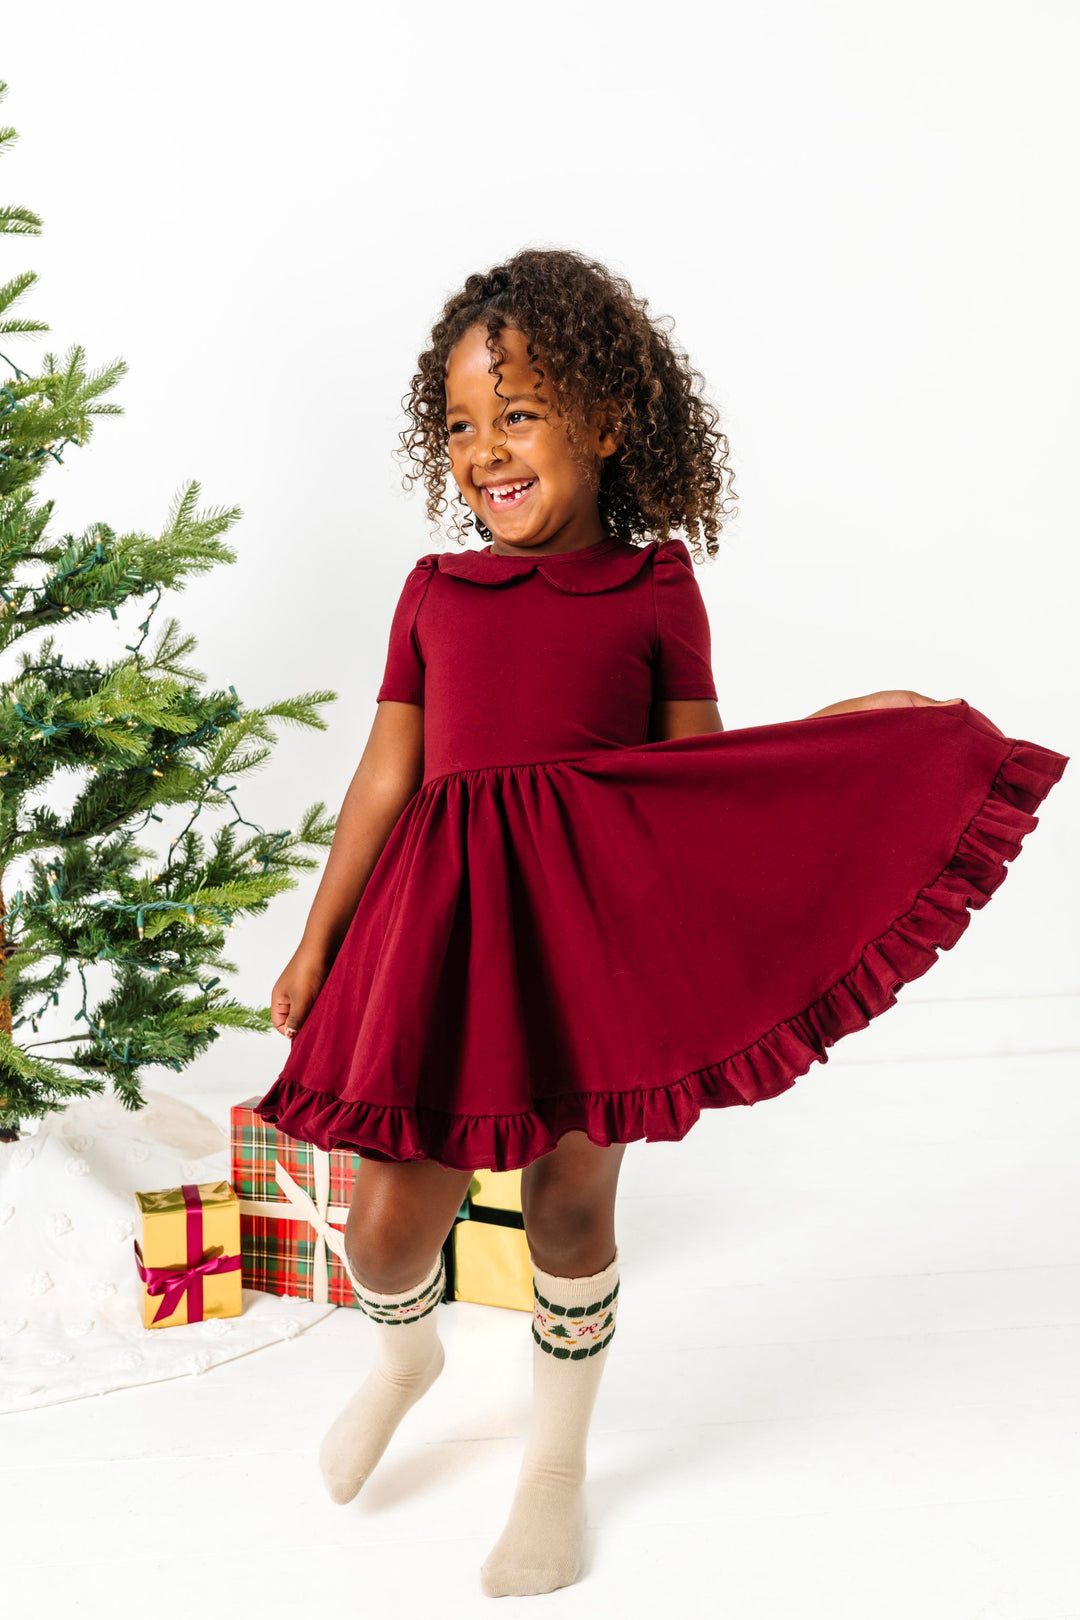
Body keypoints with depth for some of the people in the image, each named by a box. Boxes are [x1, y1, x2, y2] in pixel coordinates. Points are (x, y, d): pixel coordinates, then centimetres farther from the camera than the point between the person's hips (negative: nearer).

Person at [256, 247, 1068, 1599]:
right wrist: (314, 944, 12)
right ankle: (405, 1358, 41)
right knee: (389, 1222, 2)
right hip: (448, 920, 2)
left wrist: (845, 732, -4)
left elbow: (696, 770, 6)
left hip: (597, 918, -1)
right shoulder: (434, 592, 10)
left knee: (570, 1201, 6)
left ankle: (556, 1463, 33)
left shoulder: (655, 588, 5)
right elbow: (385, 777, 11)